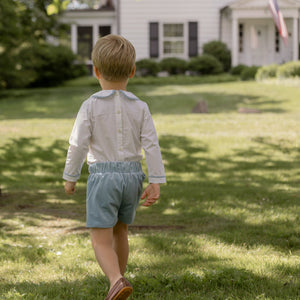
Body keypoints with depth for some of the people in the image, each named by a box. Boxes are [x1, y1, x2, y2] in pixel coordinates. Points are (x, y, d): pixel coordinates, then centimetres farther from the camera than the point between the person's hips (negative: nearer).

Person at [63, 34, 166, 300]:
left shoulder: (91, 106, -8)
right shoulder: (140, 107, 0)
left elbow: (78, 144, -8)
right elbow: (151, 145, -4)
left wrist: (70, 177, 4)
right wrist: (156, 183, -2)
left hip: (102, 175, -4)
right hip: (132, 174, 4)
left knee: (101, 239, -4)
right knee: (120, 231, 22)